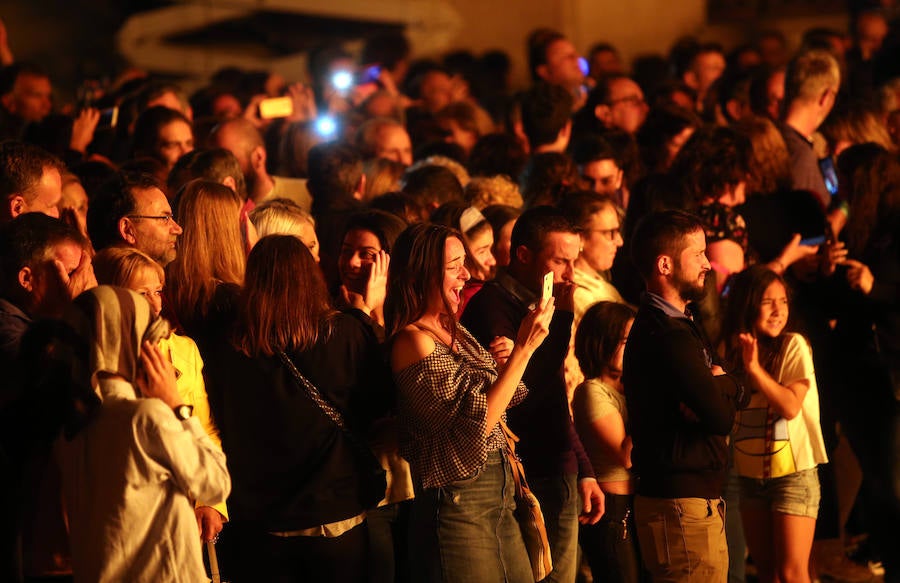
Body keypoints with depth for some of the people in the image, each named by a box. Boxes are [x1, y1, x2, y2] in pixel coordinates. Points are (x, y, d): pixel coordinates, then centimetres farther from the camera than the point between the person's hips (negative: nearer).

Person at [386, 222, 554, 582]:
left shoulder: (453, 332, 10)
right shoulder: (413, 340, -15)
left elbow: (499, 401, 18)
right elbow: (475, 425, -21)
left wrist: (502, 360, -2)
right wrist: (524, 348, -22)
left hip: (499, 495, 8)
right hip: (457, 501, -8)